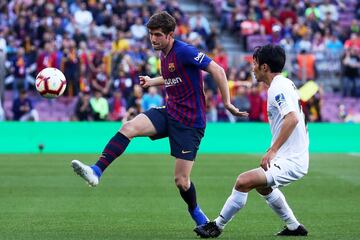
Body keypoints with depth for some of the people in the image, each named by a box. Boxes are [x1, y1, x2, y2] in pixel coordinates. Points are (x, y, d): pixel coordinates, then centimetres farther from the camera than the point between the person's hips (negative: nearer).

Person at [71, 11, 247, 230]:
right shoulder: (164, 55, 10)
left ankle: (196, 212, 27)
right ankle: (96, 172, -25)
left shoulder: (184, 51, -17)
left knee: (181, 181, -4)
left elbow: (217, 71, -19)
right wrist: (152, 81, 19)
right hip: (169, 113, 7)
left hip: (189, 122, -7)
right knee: (129, 127, -19)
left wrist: (227, 103, -19)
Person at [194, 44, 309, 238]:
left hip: (289, 162, -11)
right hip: (293, 158, 11)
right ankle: (294, 227, 38)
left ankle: (217, 226, -9)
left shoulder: (278, 88, -17)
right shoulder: (285, 83, 14)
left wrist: (273, 150, -32)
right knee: (262, 185, 34)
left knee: (243, 182, -21)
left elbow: (293, 118, -32)